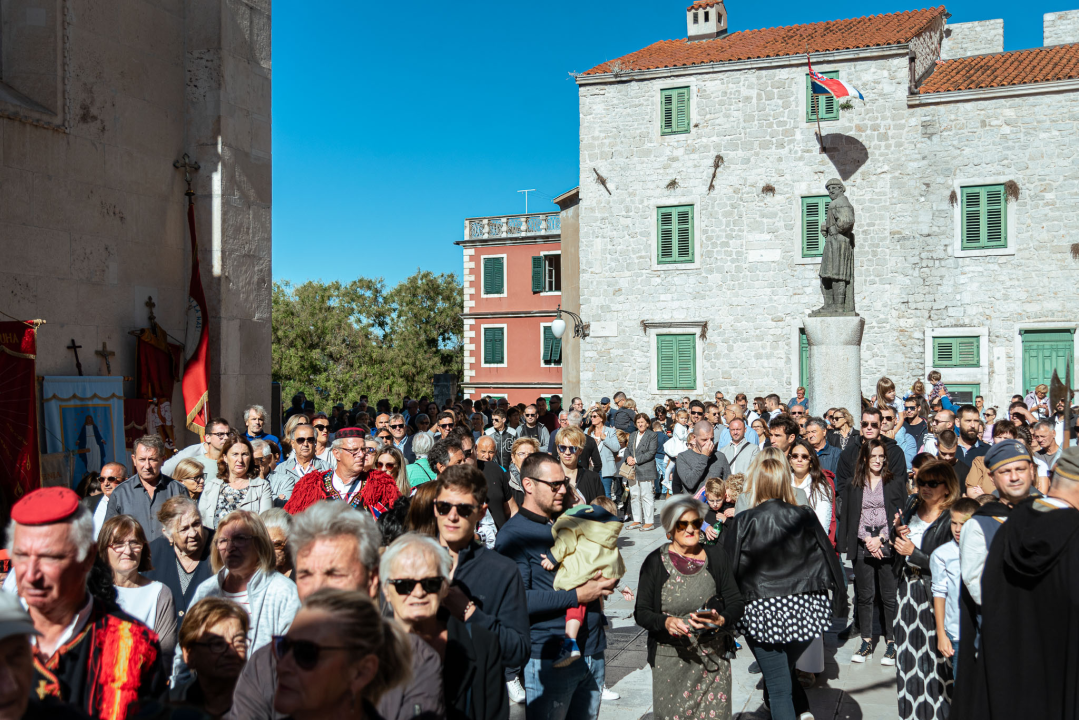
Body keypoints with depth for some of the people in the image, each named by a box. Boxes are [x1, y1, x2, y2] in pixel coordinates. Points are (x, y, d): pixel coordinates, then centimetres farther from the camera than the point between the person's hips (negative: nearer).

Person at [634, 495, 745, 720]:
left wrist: (722, 620, -18)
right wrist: (666, 622, -23)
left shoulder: (716, 556, 3)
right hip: (670, 658, -1)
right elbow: (641, 612, -3)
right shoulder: (655, 562, -3)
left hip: (714, 657, 1)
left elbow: (737, 603, 3)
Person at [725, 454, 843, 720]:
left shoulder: (743, 522, -11)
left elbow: (728, 570, -7)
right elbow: (829, 560, 5)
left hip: (763, 612, -3)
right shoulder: (805, 517, -4)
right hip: (807, 609, 3)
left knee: (778, 689, 6)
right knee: (785, 668, 26)